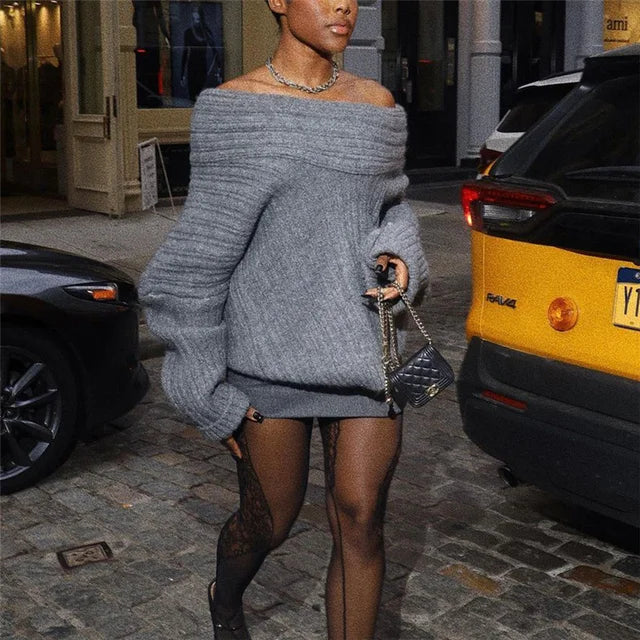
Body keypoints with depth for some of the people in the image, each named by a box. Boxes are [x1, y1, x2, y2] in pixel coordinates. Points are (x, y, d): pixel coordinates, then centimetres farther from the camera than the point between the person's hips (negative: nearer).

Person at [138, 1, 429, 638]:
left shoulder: (377, 104, 7)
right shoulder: (233, 107, -4)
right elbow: (200, 255, -4)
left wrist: (400, 260, -4)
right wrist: (210, 392, -4)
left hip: (363, 347, 3)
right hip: (268, 352, -2)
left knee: (360, 521, 1)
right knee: (268, 522, 13)